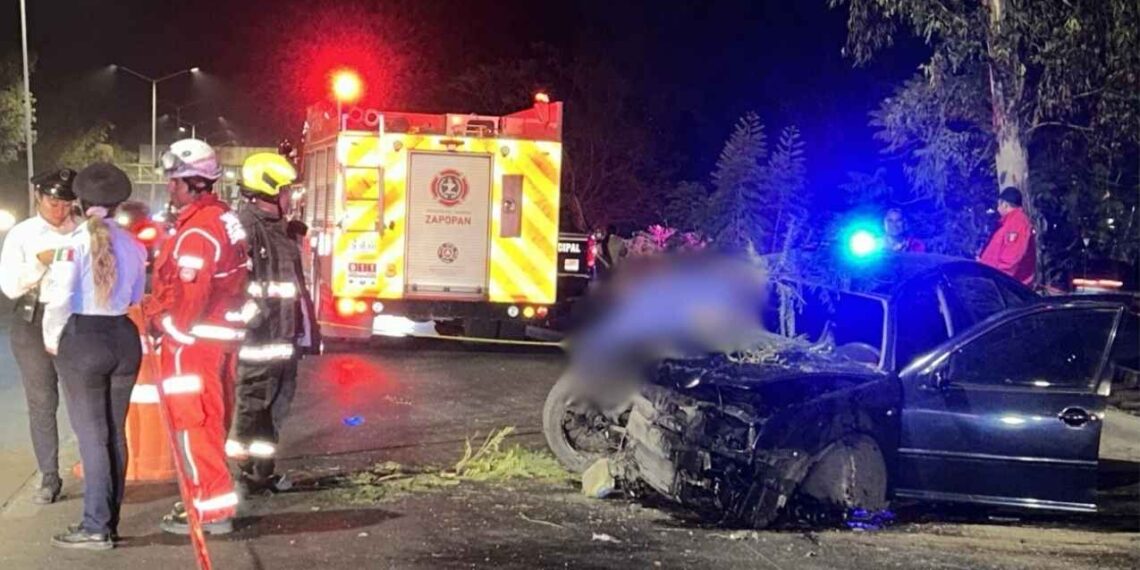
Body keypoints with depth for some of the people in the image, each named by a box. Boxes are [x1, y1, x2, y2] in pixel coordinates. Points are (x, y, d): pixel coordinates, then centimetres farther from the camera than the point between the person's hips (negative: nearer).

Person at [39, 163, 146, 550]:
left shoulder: (77, 240, -12)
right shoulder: (133, 245, 3)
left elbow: (59, 297, -14)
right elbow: (137, 299, 5)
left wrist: (52, 339, -1)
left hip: (81, 339, -5)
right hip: (124, 338, 5)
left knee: (91, 435, 0)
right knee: (115, 432, 13)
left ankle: (95, 528, 1)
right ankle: (109, 521, 21)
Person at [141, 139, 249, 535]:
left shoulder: (197, 231, -20)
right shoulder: (225, 218, 10)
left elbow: (187, 296, -24)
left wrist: (156, 316, -8)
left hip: (194, 339, -10)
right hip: (223, 334, 10)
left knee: (193, 424, -3)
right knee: (210, 422, 17)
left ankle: (212, 509, 1)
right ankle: (209, 497, 27)